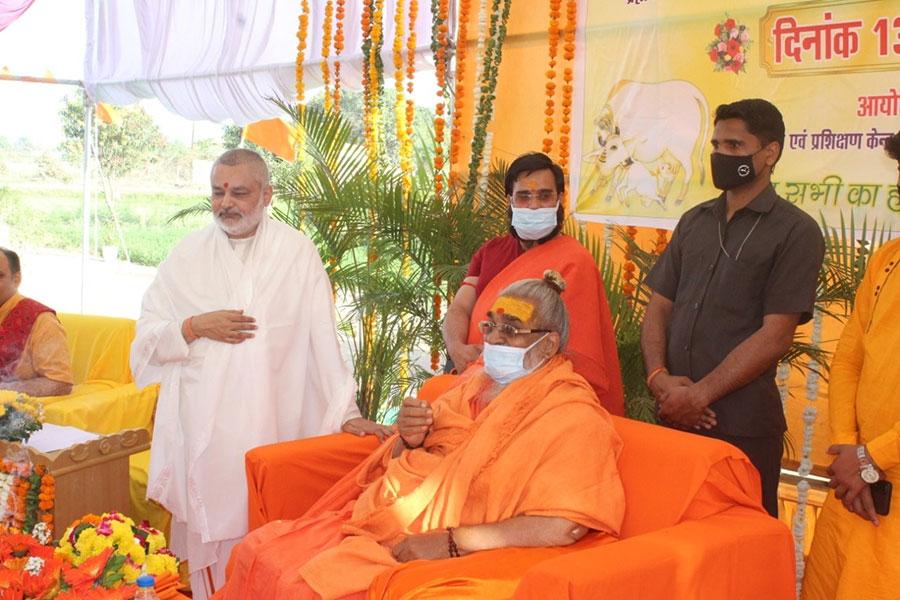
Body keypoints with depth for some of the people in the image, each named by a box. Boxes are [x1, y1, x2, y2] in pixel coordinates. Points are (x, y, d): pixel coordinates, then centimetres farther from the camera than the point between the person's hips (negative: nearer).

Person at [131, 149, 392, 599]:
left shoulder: (297, 252, 0)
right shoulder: (188, 254, 7)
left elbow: (322, 338, -4)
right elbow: (147, 336, 8)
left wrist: (346, 412, -9)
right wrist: (195, 327, -9)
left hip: (272, 426, -2)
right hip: (202, 428, 2)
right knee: (209, 532, 4)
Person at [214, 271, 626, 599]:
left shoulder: (572, 416, -11)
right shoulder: (476, 383, 14)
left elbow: (566, 525, -24)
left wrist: (453, 542, -24)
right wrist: (409, 439, -5)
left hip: (432, 554, -8)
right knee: (258, 553, -2)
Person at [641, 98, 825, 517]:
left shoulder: (795, 231, -4)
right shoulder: (694, 222, 13)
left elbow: (774, 337, -11)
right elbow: (658, 307, 11)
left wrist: (700, 393, -14)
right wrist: (659, 378, -7)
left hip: (743, 427, -5)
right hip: (676, 416, 5)